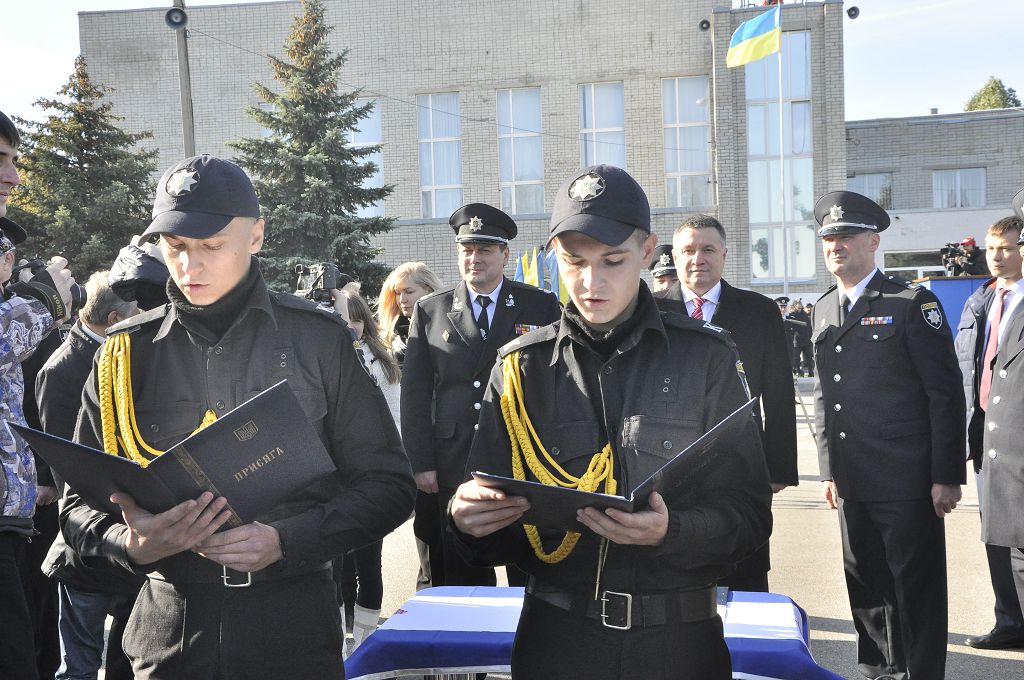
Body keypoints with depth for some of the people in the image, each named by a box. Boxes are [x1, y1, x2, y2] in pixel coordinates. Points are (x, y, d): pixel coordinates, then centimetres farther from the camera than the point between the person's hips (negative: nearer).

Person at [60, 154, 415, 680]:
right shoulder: (125, 353, 3)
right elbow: (80, 503, 7)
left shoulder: (318, 339, -1)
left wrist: (286, 541, -15)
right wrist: (132, 544, -14)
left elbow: (387, 484, -1)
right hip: (169, 631, 1)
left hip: (295, 627, -1)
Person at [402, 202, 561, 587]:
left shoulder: (542, 307, 3)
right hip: (455, 466, 1)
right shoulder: (430, 311, 7)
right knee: (463, 573, 9)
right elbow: (415, 393, 5)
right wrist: (421, 463, 0)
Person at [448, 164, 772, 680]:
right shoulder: (522, 366, 0)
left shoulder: (706, 358, -4)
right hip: (555, 637, 1)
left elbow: (750, 512, -5)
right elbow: (495, 525, 3)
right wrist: (467, 521, -20)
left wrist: (670, 532, -24)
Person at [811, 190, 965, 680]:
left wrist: (946, 476, -11)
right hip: (851, 482, 6)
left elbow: (946, 394, -8)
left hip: (906, 480, -6)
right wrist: (830, 469, 14)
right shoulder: (823, 312, 13)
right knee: (865, 585, 14)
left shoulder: (912, 304, -6)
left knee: (916, 589, 2)